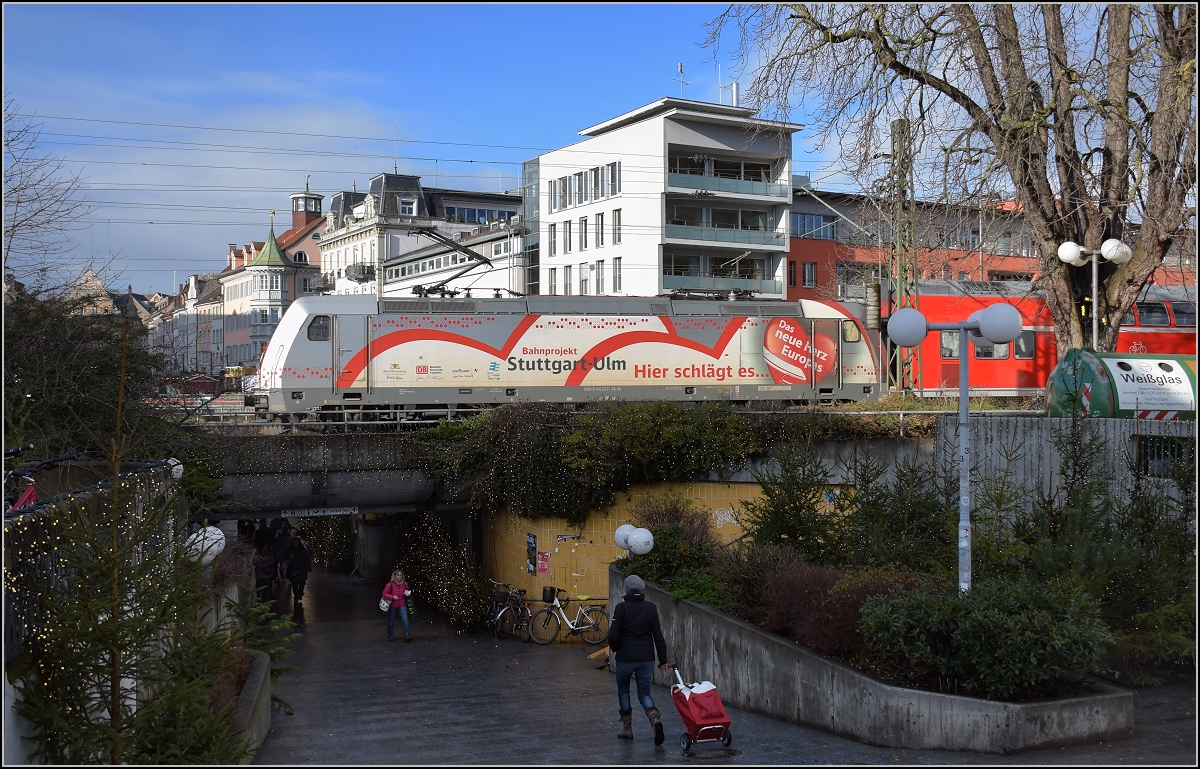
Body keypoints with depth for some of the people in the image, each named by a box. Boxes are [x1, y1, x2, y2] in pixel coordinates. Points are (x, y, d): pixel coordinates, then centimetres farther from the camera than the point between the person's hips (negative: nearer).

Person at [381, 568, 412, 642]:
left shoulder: (405, 583, -2)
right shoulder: (390, 584, -15)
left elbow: (407, 591, 17)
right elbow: (384, 594, -10)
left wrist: (408, 594, -6)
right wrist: (392, 597, -23)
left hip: (402, 605, 2)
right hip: (393, 606, -2)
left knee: (405, 619, -14)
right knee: (391, 621, 12)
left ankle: (407, 636, -16)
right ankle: (390, 636, 31)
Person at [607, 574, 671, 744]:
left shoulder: (621, 608, -9)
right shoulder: (651, 608, 1)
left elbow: (613, 635, -13)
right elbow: (658, 636, 1)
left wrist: (614, 648, 9)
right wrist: (663, 660, 6)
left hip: (625, 658, -3)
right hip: (646, 658, 3)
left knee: (623, 691, 19)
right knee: (644, 693, 12)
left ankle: (627, 728, 20)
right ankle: (655, 718, -16)